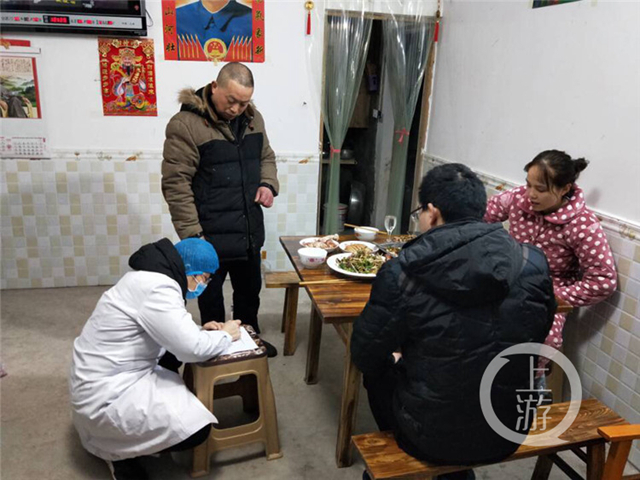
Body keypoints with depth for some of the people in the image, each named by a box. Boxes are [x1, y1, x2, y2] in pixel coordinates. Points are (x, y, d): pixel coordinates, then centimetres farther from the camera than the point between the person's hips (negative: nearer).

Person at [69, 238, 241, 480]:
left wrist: (201, 330, 3)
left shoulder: (151, 276, 7)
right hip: (105, 394, -10)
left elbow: (175, 331, 18)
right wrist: (225, 335, -6)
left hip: (105, 376, 10)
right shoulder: (158, 289, -24)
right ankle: (118, 450, 5)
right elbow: (191, 348, -24)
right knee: (196, 428, -14)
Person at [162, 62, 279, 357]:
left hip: (250, 230, 6)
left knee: (250, 289, 22)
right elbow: (176, 184, -17)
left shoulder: (252, 118, 4)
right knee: (211, 294, 14)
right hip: (211, 233, -6)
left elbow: (266, 156, 19)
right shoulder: (185, 124, -16)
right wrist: (192, 234, -20)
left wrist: (268, 184, -2)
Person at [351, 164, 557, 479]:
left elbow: (364, 355, -10)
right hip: (509, 434, 4)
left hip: (432, 437, -3)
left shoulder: (402, 273, -22)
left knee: (379, 370, 24)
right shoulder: (535, 264, -12)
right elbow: (537, 338, 5)